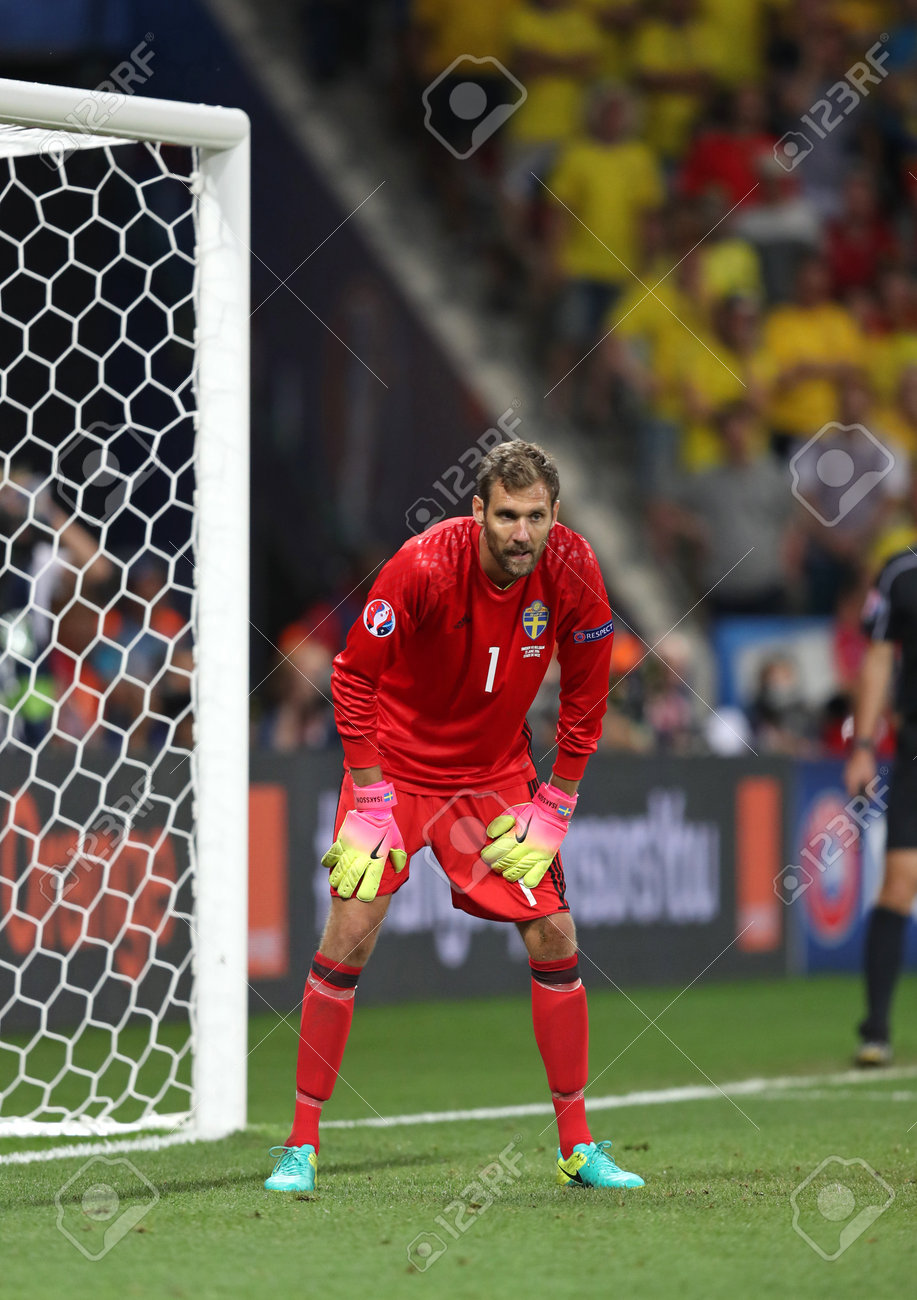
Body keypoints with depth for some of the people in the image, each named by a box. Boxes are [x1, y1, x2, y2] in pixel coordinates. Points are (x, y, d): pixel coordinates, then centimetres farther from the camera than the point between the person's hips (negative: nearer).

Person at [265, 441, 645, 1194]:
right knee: (349, 938, -12)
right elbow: (355, 674, -16)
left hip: (496, 775, 3)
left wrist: (555, 808, -3)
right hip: (396, 762, -3)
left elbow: (586, 694, -2)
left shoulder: (572, 570, -16)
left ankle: (577, 1147, 7)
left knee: (554, 935, -4)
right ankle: (301, 1145, -2)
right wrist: (372, 803, -16)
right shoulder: (424, 566, -26)